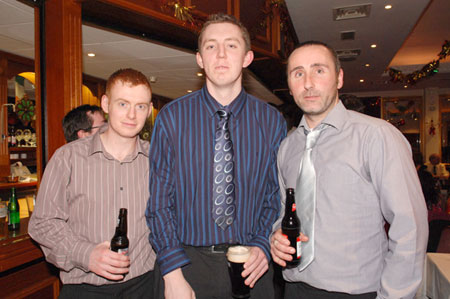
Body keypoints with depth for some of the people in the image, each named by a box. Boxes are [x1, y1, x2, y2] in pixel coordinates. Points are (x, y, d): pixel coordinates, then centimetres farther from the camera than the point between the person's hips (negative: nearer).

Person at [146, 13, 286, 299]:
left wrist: (263, 245, -11)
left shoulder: (272, 122, -2)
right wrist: (173, 272, -11)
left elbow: (276, 197, 4)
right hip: (186, 262, -1)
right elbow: (158, 201, -6)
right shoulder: (171, 117, -6)